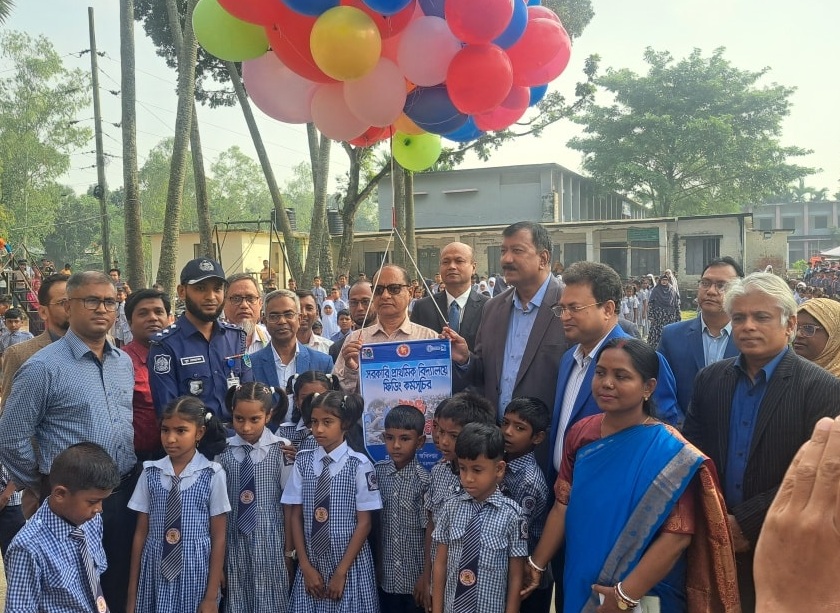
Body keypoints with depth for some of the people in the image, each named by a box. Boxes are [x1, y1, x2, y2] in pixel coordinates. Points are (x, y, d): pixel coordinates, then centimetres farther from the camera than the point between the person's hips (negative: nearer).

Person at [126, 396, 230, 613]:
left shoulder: (212, 474, -9)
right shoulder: (151, 473, -2)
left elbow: (218, 538, -6)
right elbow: (141, 533, 2)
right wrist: (132, 592, 4)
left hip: (195, 575, -2)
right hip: (156, 574, 2)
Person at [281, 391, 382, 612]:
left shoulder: (359, 464, -11)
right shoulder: (303, 462, -2)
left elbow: (364, 522, -8)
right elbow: (295, 516, 1)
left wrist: (341, 572, -9)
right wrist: (306, 566, -4)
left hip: (350, 564, -2)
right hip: (311, 563, 3)